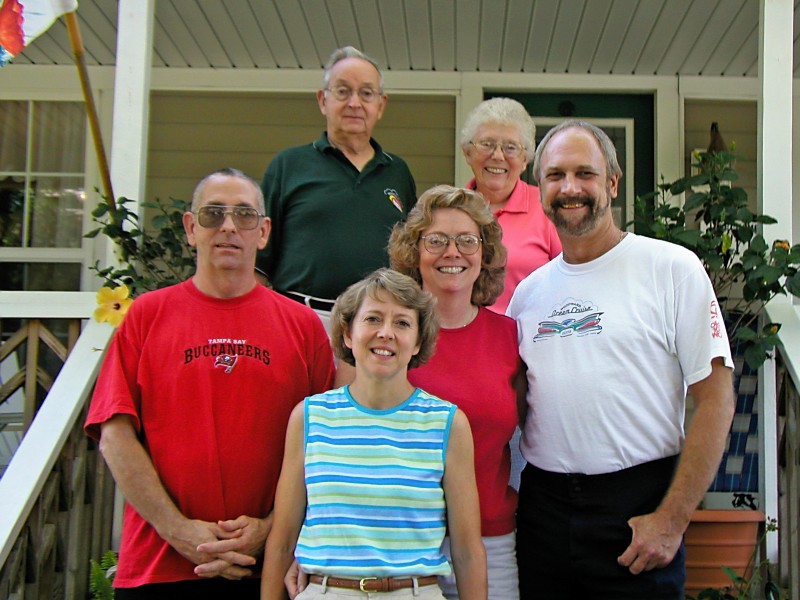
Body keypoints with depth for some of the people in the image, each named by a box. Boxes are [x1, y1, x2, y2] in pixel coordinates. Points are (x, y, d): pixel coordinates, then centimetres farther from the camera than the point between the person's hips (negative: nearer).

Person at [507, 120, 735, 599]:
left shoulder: (673, 268, -5)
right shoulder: (529, 291, 9)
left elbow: (716, 401, -8)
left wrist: (672, 519, -13)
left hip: (638, 506, -4)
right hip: (542, 503, 4)